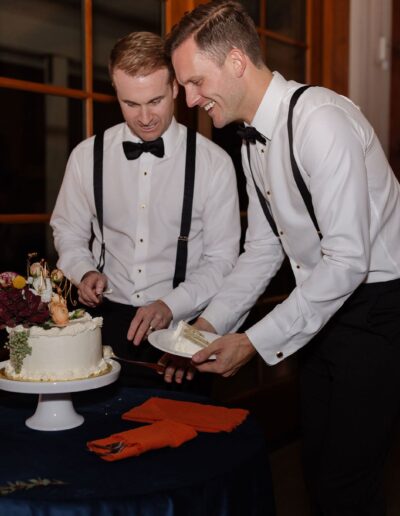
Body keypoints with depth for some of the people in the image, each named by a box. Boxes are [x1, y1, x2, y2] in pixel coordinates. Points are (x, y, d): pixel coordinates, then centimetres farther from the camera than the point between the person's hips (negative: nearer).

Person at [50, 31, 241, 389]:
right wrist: (84, 272, -7)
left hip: (180, 323, -1)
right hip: (106, 321, 2)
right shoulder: (87, 156, 0)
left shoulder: (213, 162, -8)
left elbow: (221, 261, -5)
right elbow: (68, 231, 13)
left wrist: (170, 306, -19)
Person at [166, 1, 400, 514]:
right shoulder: (253, 139, 7)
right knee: (318, 467, 14)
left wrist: (256, 341, -21)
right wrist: (209, 325, 3)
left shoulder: (321, 121, -23)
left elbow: (348, 259, -25)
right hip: (322, 307, 9)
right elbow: (262, 250, 13)